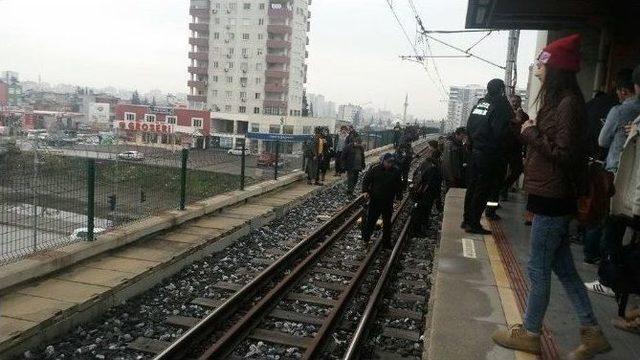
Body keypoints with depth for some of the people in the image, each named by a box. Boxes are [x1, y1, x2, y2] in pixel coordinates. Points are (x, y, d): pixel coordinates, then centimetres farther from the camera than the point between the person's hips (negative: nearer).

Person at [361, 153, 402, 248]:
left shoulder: (395, 172, -2)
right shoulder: (375, 169, -10)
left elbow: (399, 185, 9)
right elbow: (366, 180, -3)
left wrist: (398, 196, 3)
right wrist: (365, 191, -15)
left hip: (388, 202, 2)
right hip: (375, 200, -2)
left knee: (387, 222, 12)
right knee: (370, 219, 6)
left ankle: (387, 242, 25)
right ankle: (365, 238, 26)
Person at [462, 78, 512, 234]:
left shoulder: (479, 103, 8)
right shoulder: (501, 105, -12)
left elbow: (468, 127, 10)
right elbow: (501, 132, -19)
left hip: (474, 152, 7)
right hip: (489, 155, -7)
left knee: (472, 186, 14)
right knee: (483, 190, -1)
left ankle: (467, 220, 22)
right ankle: (473, 224, 2)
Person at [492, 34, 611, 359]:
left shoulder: (568, 103, -16)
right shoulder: (558, 100, 13)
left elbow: (565, 155, -20)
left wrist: (532, 134, -12)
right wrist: (530, 131, 4)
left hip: (553, 199, -10)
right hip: (551, 197, 10)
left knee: (538, 269, 2)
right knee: (563, 267, 16)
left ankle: (529, 334, 18)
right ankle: (592, 333, 25)